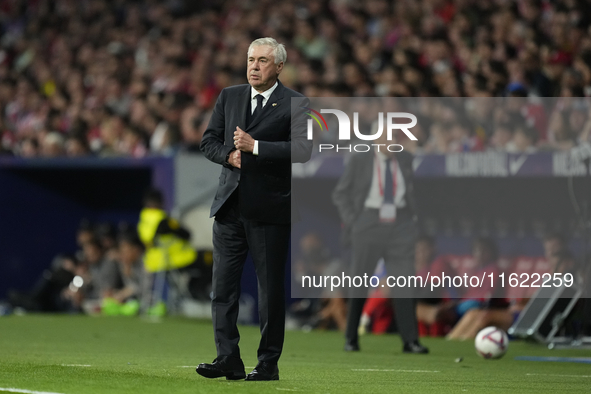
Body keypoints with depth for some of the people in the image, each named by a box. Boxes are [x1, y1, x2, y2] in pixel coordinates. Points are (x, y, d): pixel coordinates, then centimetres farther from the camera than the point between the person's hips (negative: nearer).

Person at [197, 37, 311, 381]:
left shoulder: (294, 104, -1)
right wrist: (229, 155, -7)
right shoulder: (229, 97, 14)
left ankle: (269, 363, 8)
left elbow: (302, 149, -13)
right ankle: (228, 359, -1)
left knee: (271, 288, 2)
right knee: (223, 285, -2)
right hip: (230, 206, 4)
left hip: (270, 209, -4)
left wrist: (255, 147, -19)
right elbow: (210, 140, 14)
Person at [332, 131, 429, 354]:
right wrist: (352, 223, -5)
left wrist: (413, 217, 8)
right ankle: (351, 338, 18)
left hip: (400, 227, 2)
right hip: (369, 224, -2)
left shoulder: (406, 160, 6)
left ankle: (410, 341, -8)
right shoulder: (359, 161, -2)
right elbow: (340, 193, 3)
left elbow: (416, 191, 19)